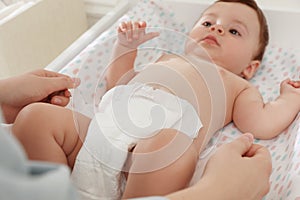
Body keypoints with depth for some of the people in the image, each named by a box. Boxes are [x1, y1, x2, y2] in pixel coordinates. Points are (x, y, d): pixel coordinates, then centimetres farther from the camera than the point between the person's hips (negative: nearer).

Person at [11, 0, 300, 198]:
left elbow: (262, 124, 11)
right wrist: (126, 47, 35)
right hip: (108, 122, 6)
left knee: (170, 145, -42)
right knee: (35, 116, -12)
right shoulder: (167, 59, 41)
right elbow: (116, 80, 45)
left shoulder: (237, 86, 30)